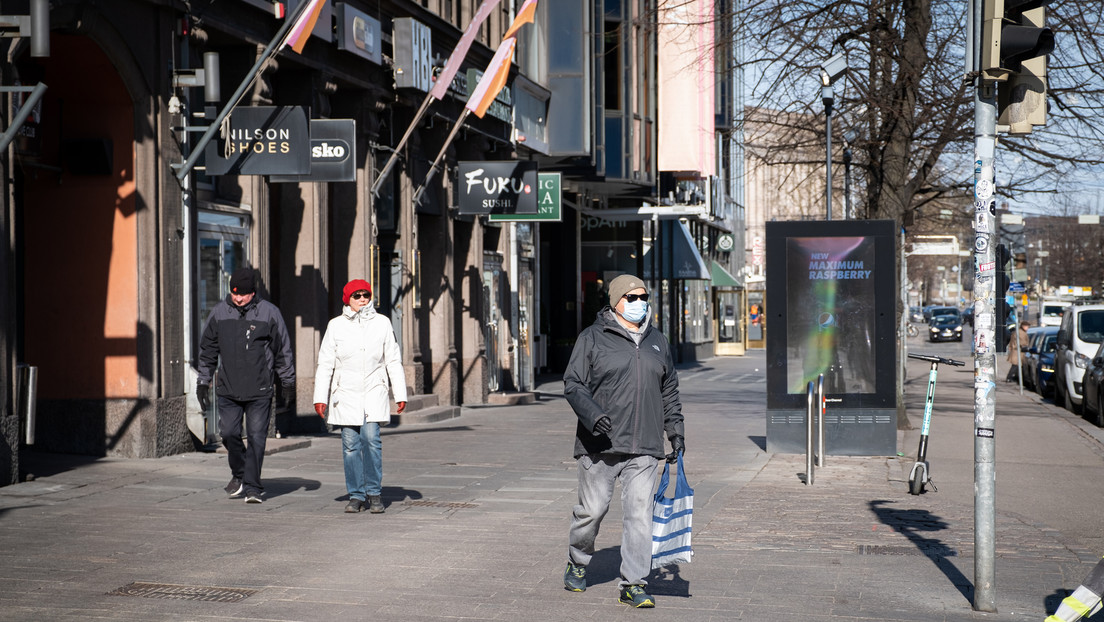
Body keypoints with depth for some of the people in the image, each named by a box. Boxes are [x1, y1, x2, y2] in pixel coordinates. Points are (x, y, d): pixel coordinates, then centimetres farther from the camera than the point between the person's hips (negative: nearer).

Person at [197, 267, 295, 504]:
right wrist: (202, 382, 12)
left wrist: (288, 383, 6)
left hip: (259, 390, -2)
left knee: (256, 437, -5)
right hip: (228, 389, 3)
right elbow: (207, 350, 14)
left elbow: (283, 350, 5)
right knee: (229, 433, 2)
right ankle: (239, 474, 26)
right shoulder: (219, 313, 5)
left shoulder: (269, 312, -2)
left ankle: (252, 486, 1)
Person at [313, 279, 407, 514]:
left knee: (371, 439, -13)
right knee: (350, 445, -1)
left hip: (374, 392, -1)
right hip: (346, 393, 1)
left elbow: (393, 361, 10)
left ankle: (374, 493, -3)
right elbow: (325, 364, 7)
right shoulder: (336, 325, 4)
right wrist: (320, 397, 2)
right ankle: (356, 496, 9)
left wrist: (400, 394, 6)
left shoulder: (381, 323, 5)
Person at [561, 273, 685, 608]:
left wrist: (675, 432, 15)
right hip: (599, 445, -3)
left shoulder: (657, 341, 15)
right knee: (591, 510, 5)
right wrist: (592, 414, -19)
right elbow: (573, 383, -3)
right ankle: (577, 564, 31)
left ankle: (633, 584, -1)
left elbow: (669, 391, 23)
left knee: (639, 512, -4)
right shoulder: (593, 338, 0)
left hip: (644, 447, 3)